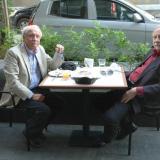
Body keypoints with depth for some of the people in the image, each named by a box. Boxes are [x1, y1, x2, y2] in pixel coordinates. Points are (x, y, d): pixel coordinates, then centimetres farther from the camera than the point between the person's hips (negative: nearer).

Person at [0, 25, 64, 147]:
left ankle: (37, 129, 10)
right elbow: (13, 81, -20)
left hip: (38, 89, 7)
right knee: (44, 109, -25)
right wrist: (31, 95, -23)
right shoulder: (13, 53, -15)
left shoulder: (40, 49, 7)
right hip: (21, 94, -7)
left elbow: (53, 66, 17)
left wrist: (59, 53, -2)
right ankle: (31, 133, 5)